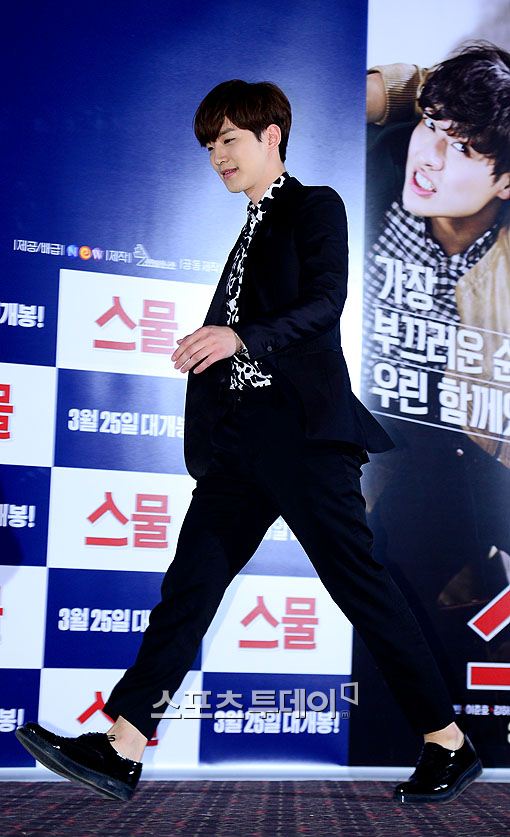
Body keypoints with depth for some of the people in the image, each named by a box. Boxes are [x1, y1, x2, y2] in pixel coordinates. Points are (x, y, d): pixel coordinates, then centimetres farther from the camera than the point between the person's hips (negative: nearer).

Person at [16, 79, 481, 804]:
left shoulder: (316, 206, 1)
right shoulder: (253, 228, 24)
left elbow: (325, 303, -13)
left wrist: (238, 338, -25)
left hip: (302, 427, -8)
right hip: (242, 436, 8)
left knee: (357, 579, -4)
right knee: (192, 578, 1)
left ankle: (449, 745, 8)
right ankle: (121, 749, 1)